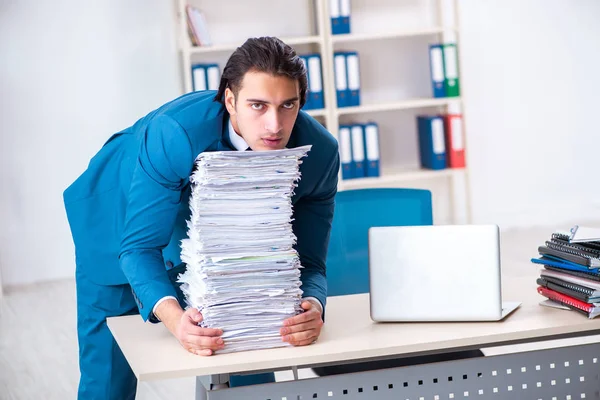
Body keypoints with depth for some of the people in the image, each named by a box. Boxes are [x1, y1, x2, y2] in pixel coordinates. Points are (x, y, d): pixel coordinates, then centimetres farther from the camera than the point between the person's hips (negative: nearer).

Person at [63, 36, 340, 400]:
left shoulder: (319, 152, -29)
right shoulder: (176, 132, -40)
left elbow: (307, 262, -23)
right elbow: (139, 246, -35)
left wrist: (312, 308, -46)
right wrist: (175, 318, -52)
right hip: (123, 217, -3)